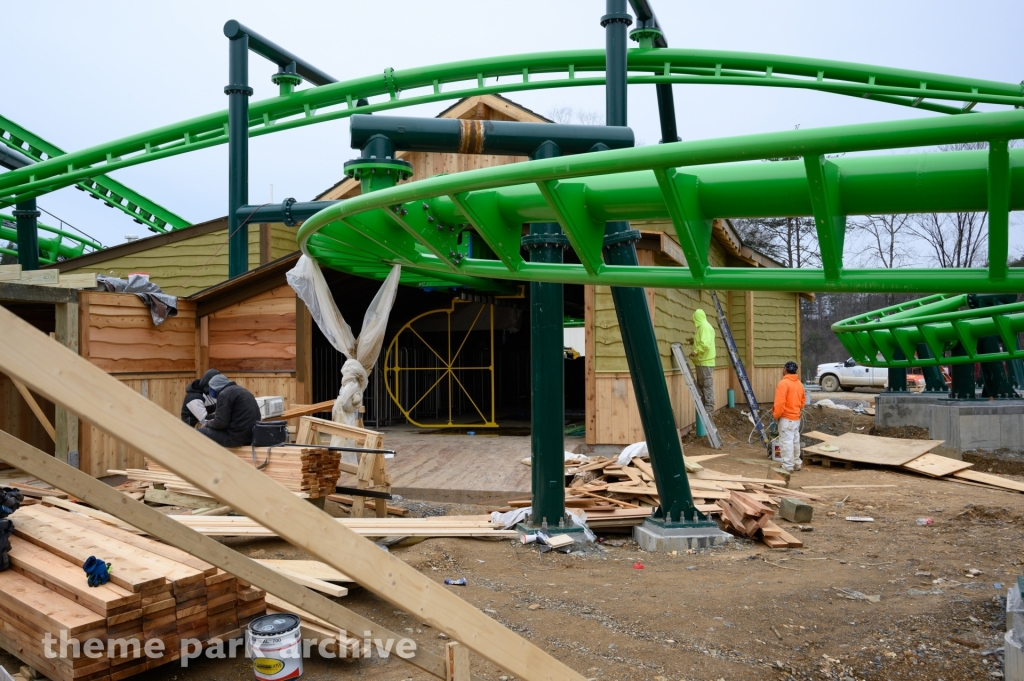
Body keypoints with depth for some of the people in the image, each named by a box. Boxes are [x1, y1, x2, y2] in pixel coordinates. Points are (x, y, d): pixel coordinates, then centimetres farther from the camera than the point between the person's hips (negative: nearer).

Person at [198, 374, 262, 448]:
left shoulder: (224, 394, -10)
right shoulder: (240, 390, 19)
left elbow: (221, 423, -14)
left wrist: (207, 424, 5)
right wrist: (213, 421, 27)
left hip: (237, 437, -10)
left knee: (200, 432, -1)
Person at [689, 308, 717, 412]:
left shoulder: (704, 326, -13)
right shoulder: (705, 326, 18)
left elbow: (705, 344, -24)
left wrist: (695, 352, -19)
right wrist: (694, 340, 27)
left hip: (705, 362, -10)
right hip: (703, 361, 10)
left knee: (707, 386, -7)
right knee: (701, 386, 14)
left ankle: (709, 410, -6)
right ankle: (703, 408, 18)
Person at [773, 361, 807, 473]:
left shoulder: (784, 383, -17)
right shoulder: (799, 384, 9)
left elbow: (780, 402, -22)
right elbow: (803, 401, 15)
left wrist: (776, 415, -10)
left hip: (786, 418, -8)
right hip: (796, 417, 8)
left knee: (786, 441, -5)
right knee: (795, 441, 16)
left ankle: (787, 466, -4)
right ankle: (796, 463, 24)